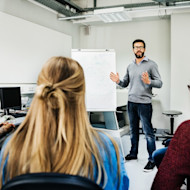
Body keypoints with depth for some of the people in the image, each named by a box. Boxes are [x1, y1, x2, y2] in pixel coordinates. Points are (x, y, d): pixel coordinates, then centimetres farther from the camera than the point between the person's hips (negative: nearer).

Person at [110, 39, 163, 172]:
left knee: (148, 132, -3)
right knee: (133, 130, 16)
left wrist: (148, 82, -26)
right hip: (131, 102, 6)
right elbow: (125, 83, 16)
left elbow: (160, 83, -8)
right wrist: (118, 81, -4)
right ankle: (133, 153, 30)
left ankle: (152, 159, 8)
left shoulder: (151, 64, -3)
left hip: (144, 103, -5)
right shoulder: (130, 66, 14)